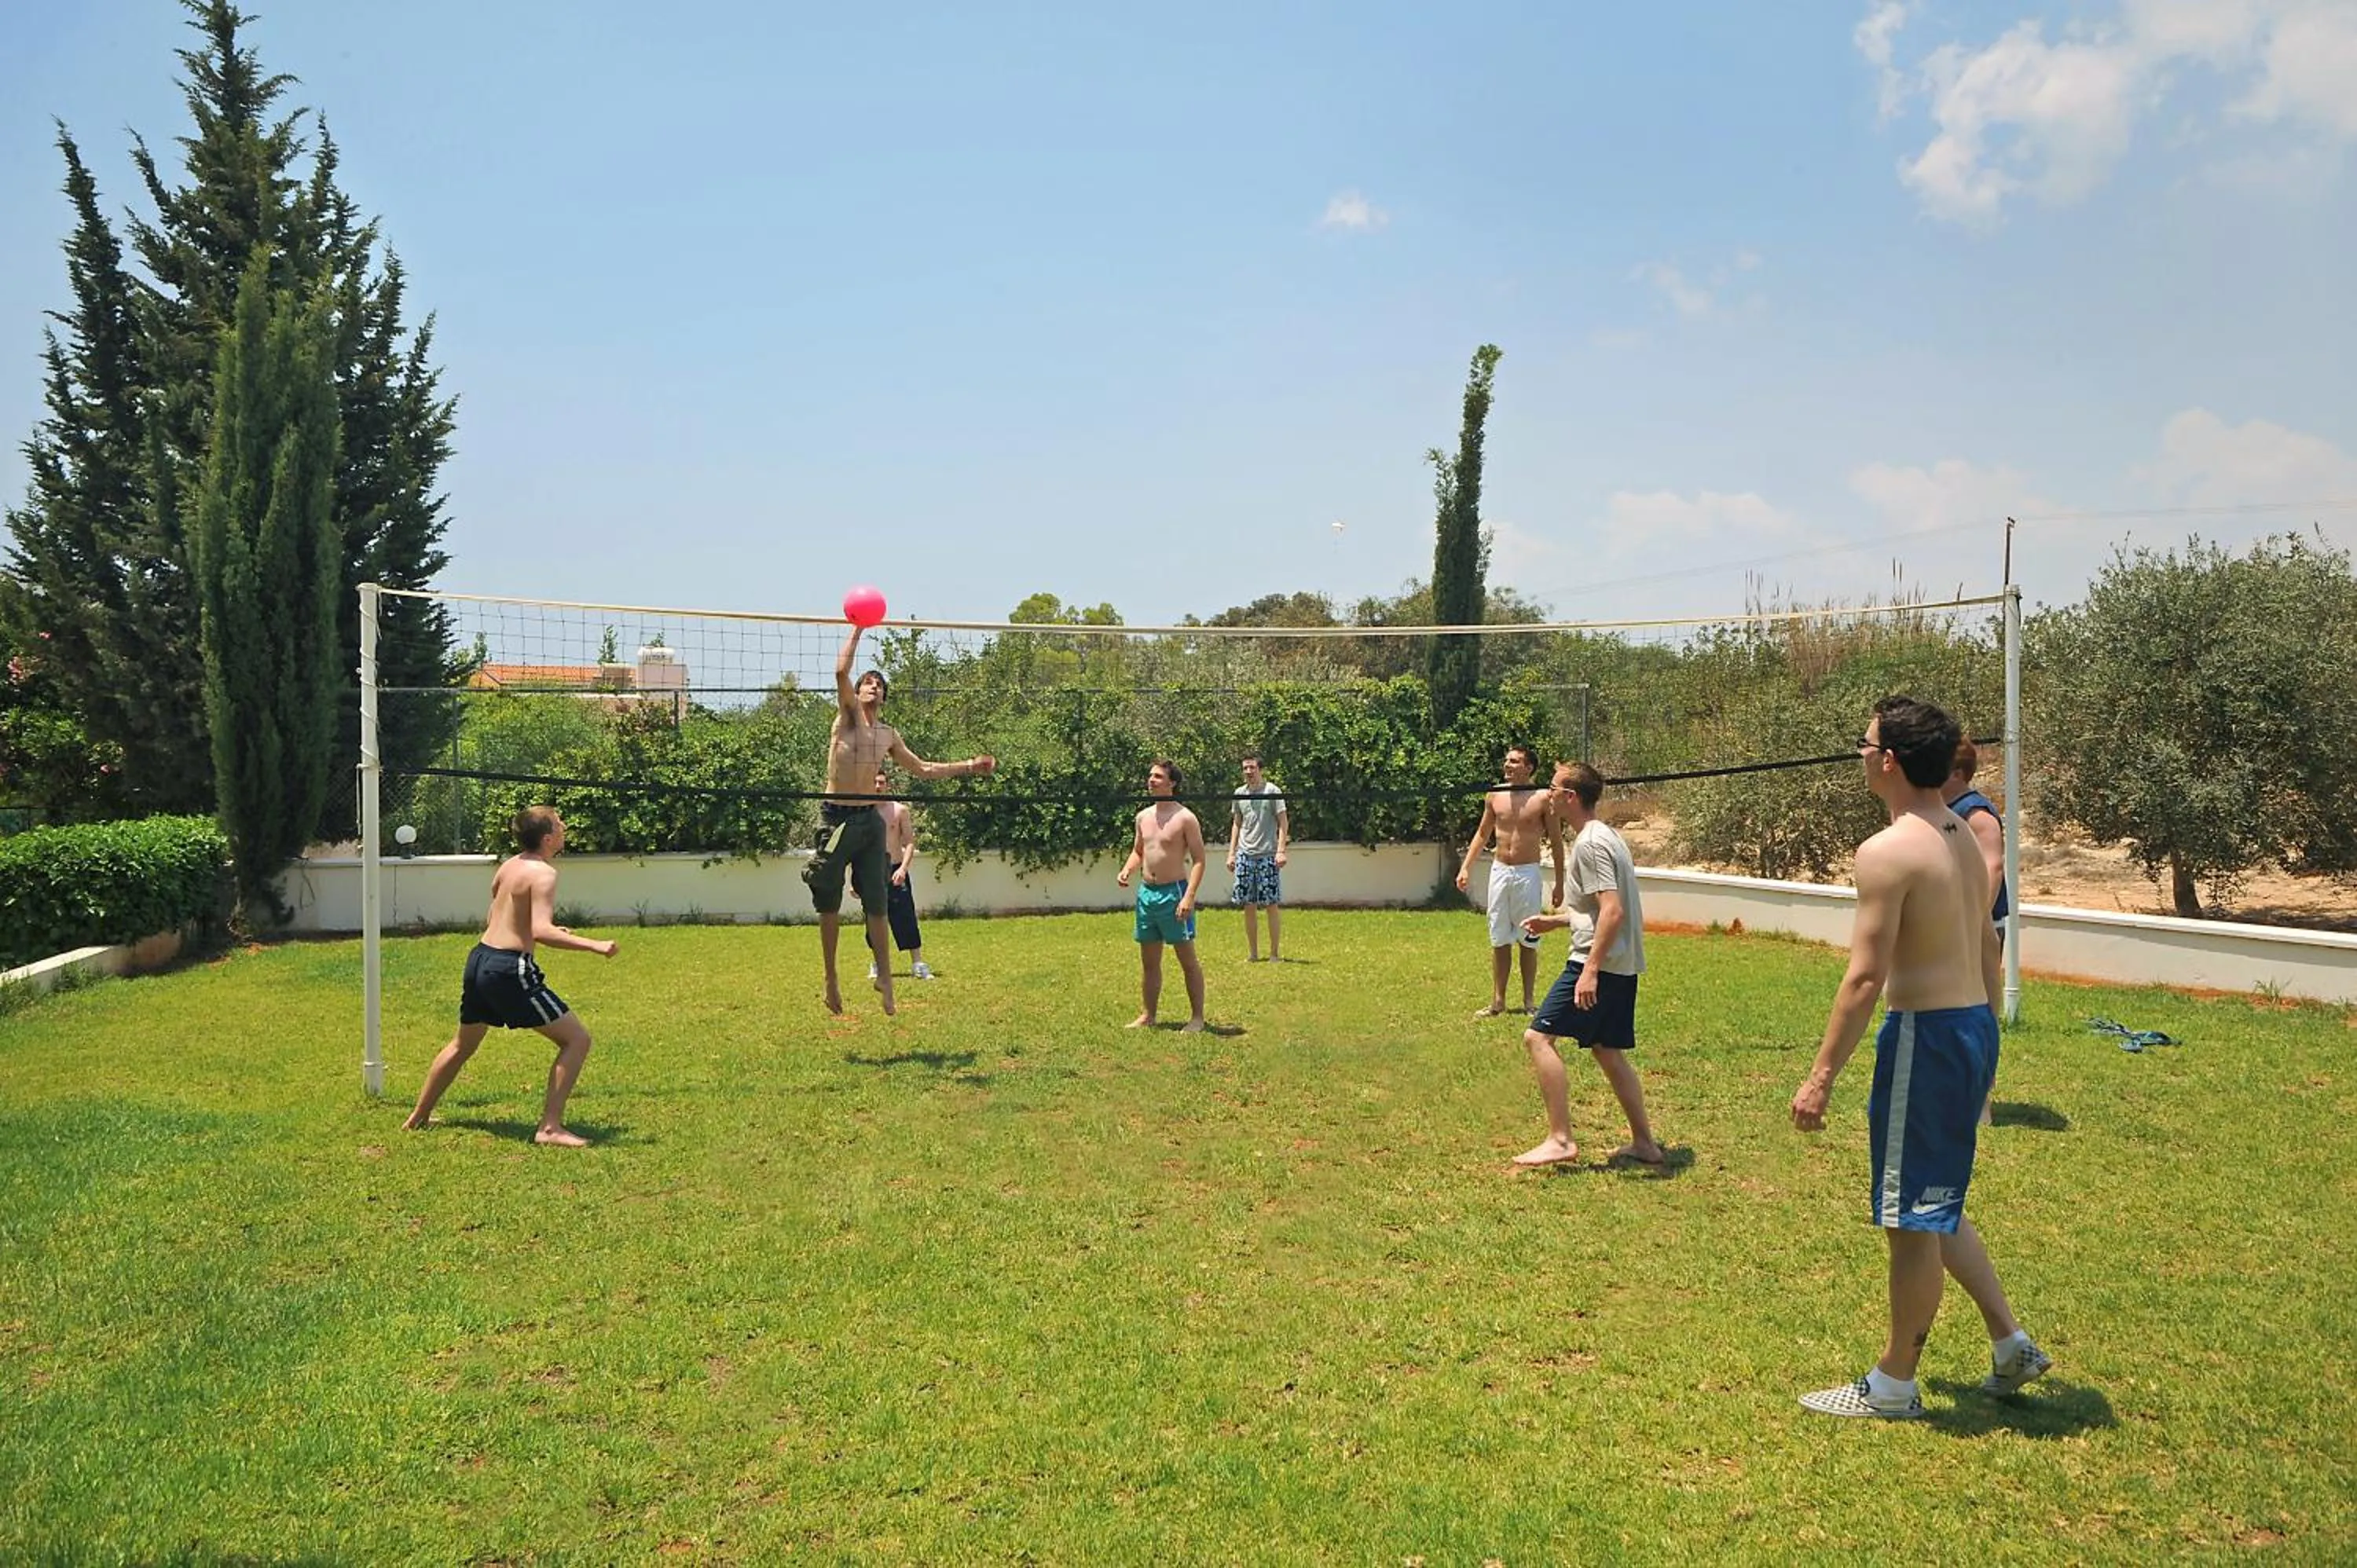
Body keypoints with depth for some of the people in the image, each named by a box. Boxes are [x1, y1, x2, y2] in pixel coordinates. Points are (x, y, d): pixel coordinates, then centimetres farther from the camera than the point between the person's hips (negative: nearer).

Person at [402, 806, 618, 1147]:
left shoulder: (509, 865, 13)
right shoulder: (543, 873, -13)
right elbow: (541, 932, -25)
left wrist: (549, 930, 30)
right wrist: (593, 946, -25)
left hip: (480, 958, 9)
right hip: (509, 969, -9)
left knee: (462, 1045, 30)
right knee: (577, 1040, -4)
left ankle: (419, 1115, 44)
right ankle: (550, 1127, -9)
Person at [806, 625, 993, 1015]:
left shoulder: (888, 735, 13)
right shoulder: (847, 715, -1)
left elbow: (923, 769, 22)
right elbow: (841, 672, -17)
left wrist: (968, 766, 18)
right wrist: (858, 628, -12)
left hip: (870, 820, 4)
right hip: (836, 817, -4)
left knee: (877, 904, 2)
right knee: (829, 905, 4)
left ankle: (884, 977, 12)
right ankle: (831, 978, 16)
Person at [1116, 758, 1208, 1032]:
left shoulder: (1185, 818, -9)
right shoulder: (1143, 817, 10)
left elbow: (1198, 860, -11)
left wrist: (1189, 896, -21)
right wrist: (1127, 870, 2)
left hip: (1174, 893, -7)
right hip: (1146, 892, 7)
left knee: (1187, 958, -1)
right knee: (1148, 960, 12)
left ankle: (1198, 1017, 6)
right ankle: (1148, 1016, 21)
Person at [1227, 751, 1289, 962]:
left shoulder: (1272, 792, -2)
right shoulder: (1239, 794, 12)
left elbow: (1283, 823, -4)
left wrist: (1281, 850, -14)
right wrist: (1231, 853, 12)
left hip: (1267, 855, -4)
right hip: (1245, 855, 4)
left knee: (1272, 905, -2)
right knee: (1249, 906, 5)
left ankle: (1274, 953, 3)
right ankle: (1252, 953, 11)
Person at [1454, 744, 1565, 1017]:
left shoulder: (1543, 798, -8)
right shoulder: (1495, 795, 3)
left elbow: (1556, 842, -2)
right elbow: (1483, 833, 15)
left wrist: (1559, 883, -3)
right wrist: (1466, 867, 8)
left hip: (1527, 874, -4)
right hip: (1499, 871, 4)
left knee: (1528, 941, 4)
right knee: (1499, 940, 8)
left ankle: (1528, 1002, 14)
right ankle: (1498, 1001, 15)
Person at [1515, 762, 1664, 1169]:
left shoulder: (1590, 844, -15)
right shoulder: (1605, 836, 16)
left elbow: (1613, 911, -24)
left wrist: (1591, 970, -26)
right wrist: (1555, 921, 23)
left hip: (1599, 963, -10)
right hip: (1622, 966, 10)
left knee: (1539, 1037, -9)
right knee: (1607, 1051, 17)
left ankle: (1560, 1139, -10)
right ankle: (1644, 1143, 21)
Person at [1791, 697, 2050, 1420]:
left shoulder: (1889, 851, -18)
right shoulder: (1966, 841, 9)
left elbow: (1865, 978, -21)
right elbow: (1987, 950, 16)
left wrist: (1821, 1077, -17)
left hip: (1926, 1034, -9)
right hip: (1975, 1027, 9)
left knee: (1912, 1219, 3)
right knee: (1934, 1207, 24)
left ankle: (1893, 1387, 16)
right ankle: (2011, 1344, 28)